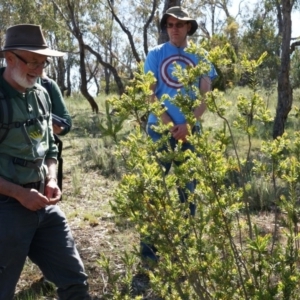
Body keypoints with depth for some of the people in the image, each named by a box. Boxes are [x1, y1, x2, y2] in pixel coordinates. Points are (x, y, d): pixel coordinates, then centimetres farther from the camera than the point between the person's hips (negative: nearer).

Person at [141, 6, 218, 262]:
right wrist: (170, 126, -13)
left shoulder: (200, 56, 7)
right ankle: (149, 245, 6)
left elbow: (206, 96, 1)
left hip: (190, 130, 2)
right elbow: (150, 94, -3)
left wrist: (187, 125, -13)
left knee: (189, 188, 8)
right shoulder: (156, 54, 3)